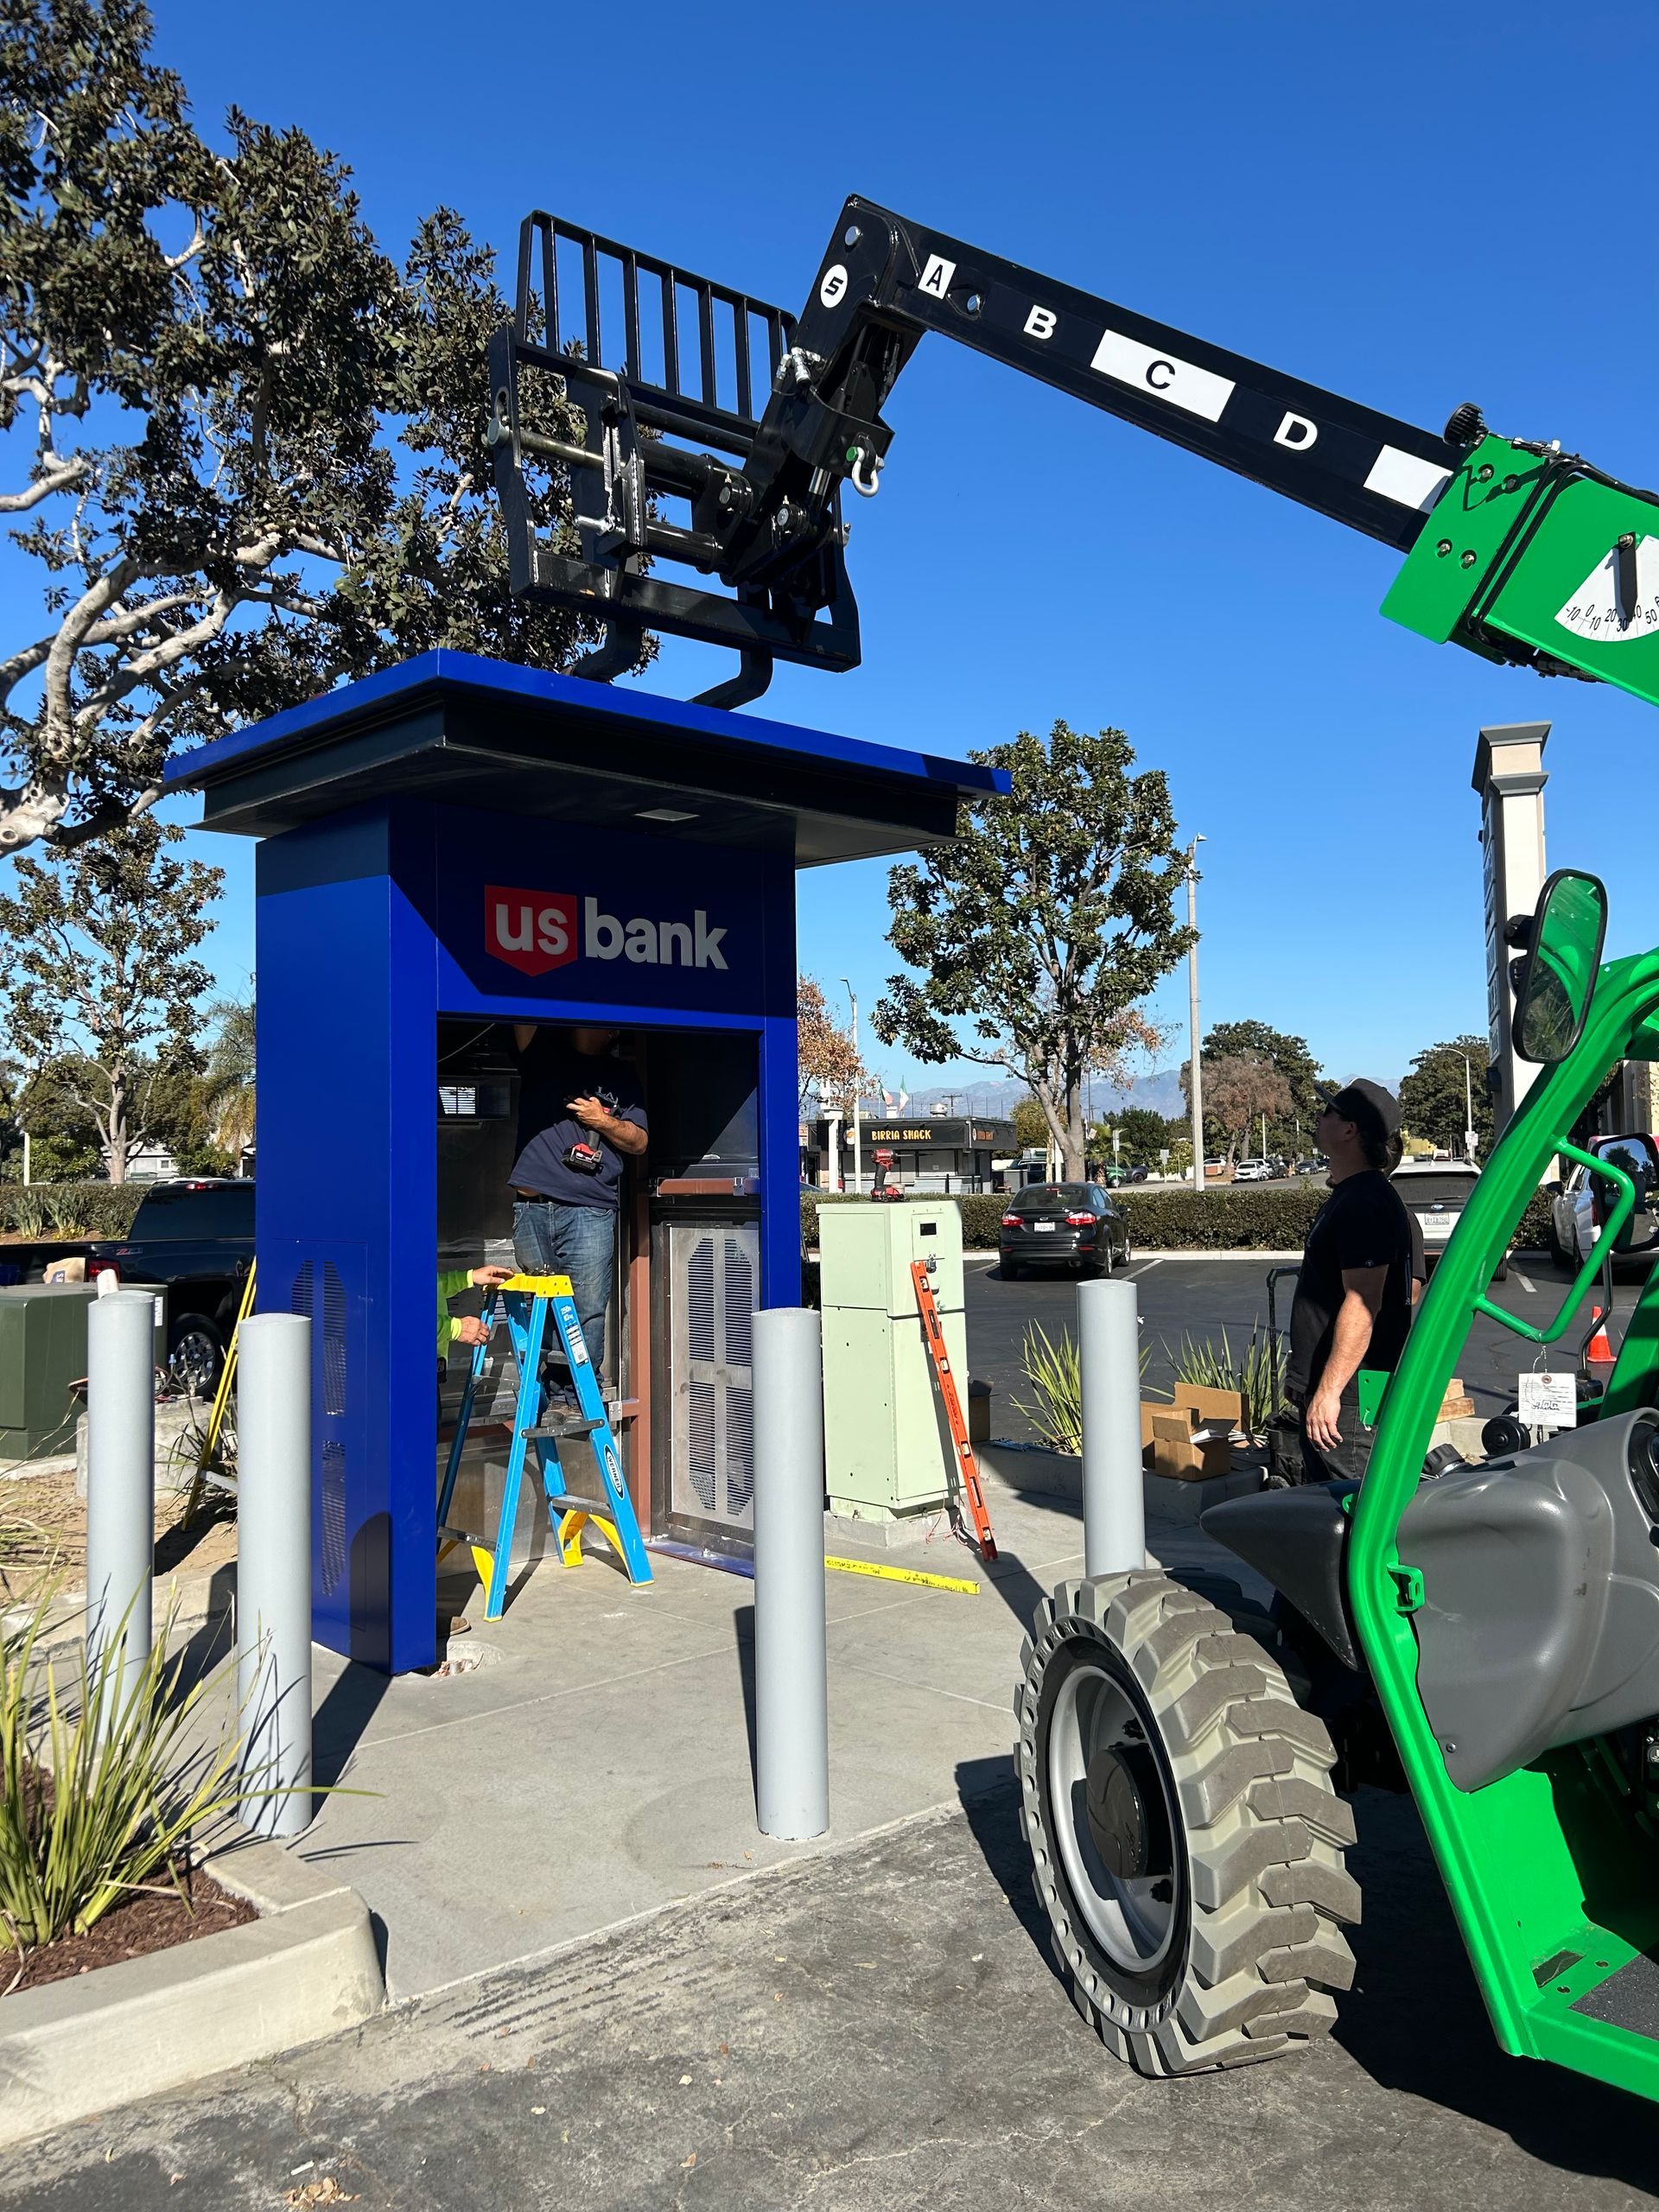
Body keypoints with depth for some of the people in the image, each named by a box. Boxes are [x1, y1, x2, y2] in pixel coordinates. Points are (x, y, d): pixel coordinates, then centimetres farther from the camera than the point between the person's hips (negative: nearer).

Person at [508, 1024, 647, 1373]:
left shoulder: (620, 1079, 18)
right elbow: (524, 1020, -5)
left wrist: (603, 1121, -2)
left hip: (591, 1210, 0)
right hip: (532, 1208, 0)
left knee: (588, 1310, -5)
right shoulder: (545, 1054, 13)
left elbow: (638, 1143, 14)